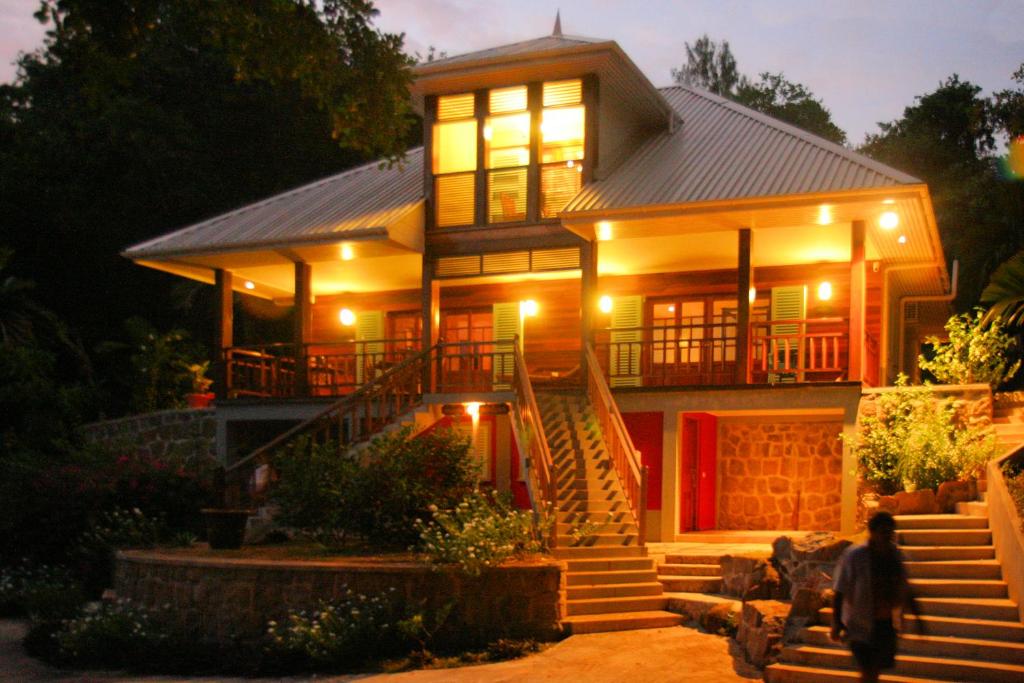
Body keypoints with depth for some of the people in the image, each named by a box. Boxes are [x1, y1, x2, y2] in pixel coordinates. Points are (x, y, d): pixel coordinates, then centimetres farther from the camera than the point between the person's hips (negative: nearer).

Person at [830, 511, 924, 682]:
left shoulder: (895, 555, 4)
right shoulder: (854, 556, -12)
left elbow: (905, 591, 15)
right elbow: (839, 592, -13)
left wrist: (917, 617, 14)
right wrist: (836, 623, -17)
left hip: (886, 624, 6)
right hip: (861, 625, -5)